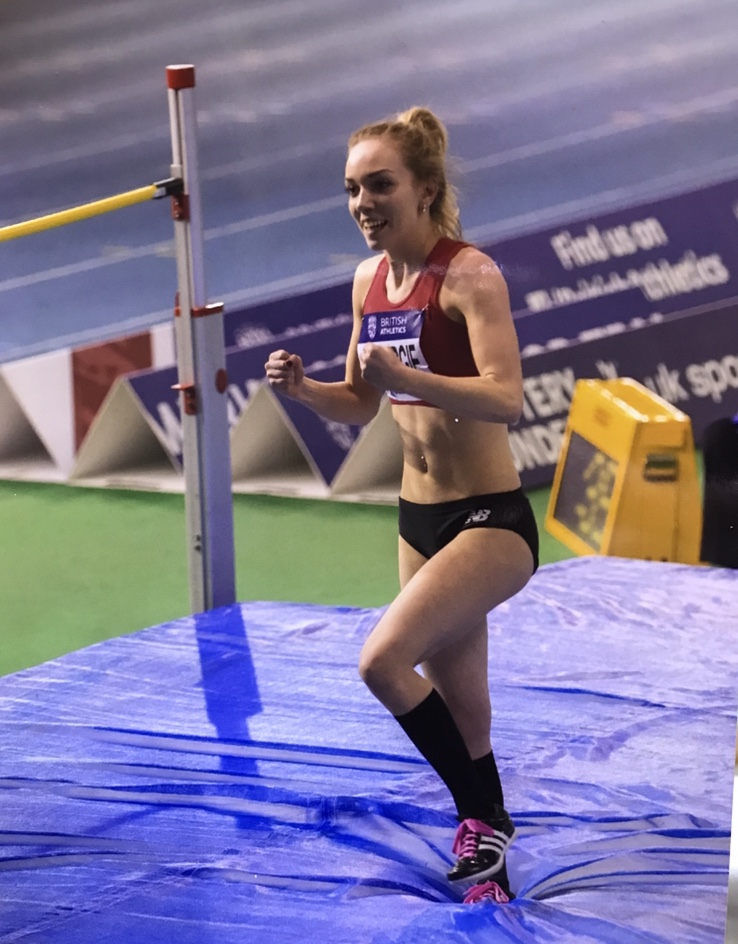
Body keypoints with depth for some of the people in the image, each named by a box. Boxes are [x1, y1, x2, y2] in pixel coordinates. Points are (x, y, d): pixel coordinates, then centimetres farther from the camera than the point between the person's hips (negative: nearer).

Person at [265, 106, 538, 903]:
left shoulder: (469, 275, -18)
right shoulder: (369, 279, 4)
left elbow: (505, 398, -30)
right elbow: (363, 403, 15)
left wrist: (405, 375, -42)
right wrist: (304, 391, -5)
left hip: (491, 520, -8)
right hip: (419, 520, 8)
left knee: (383, 659, -23)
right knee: (460, 712, 17)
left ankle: (483, 817, -5)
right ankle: (489, 864, 34)